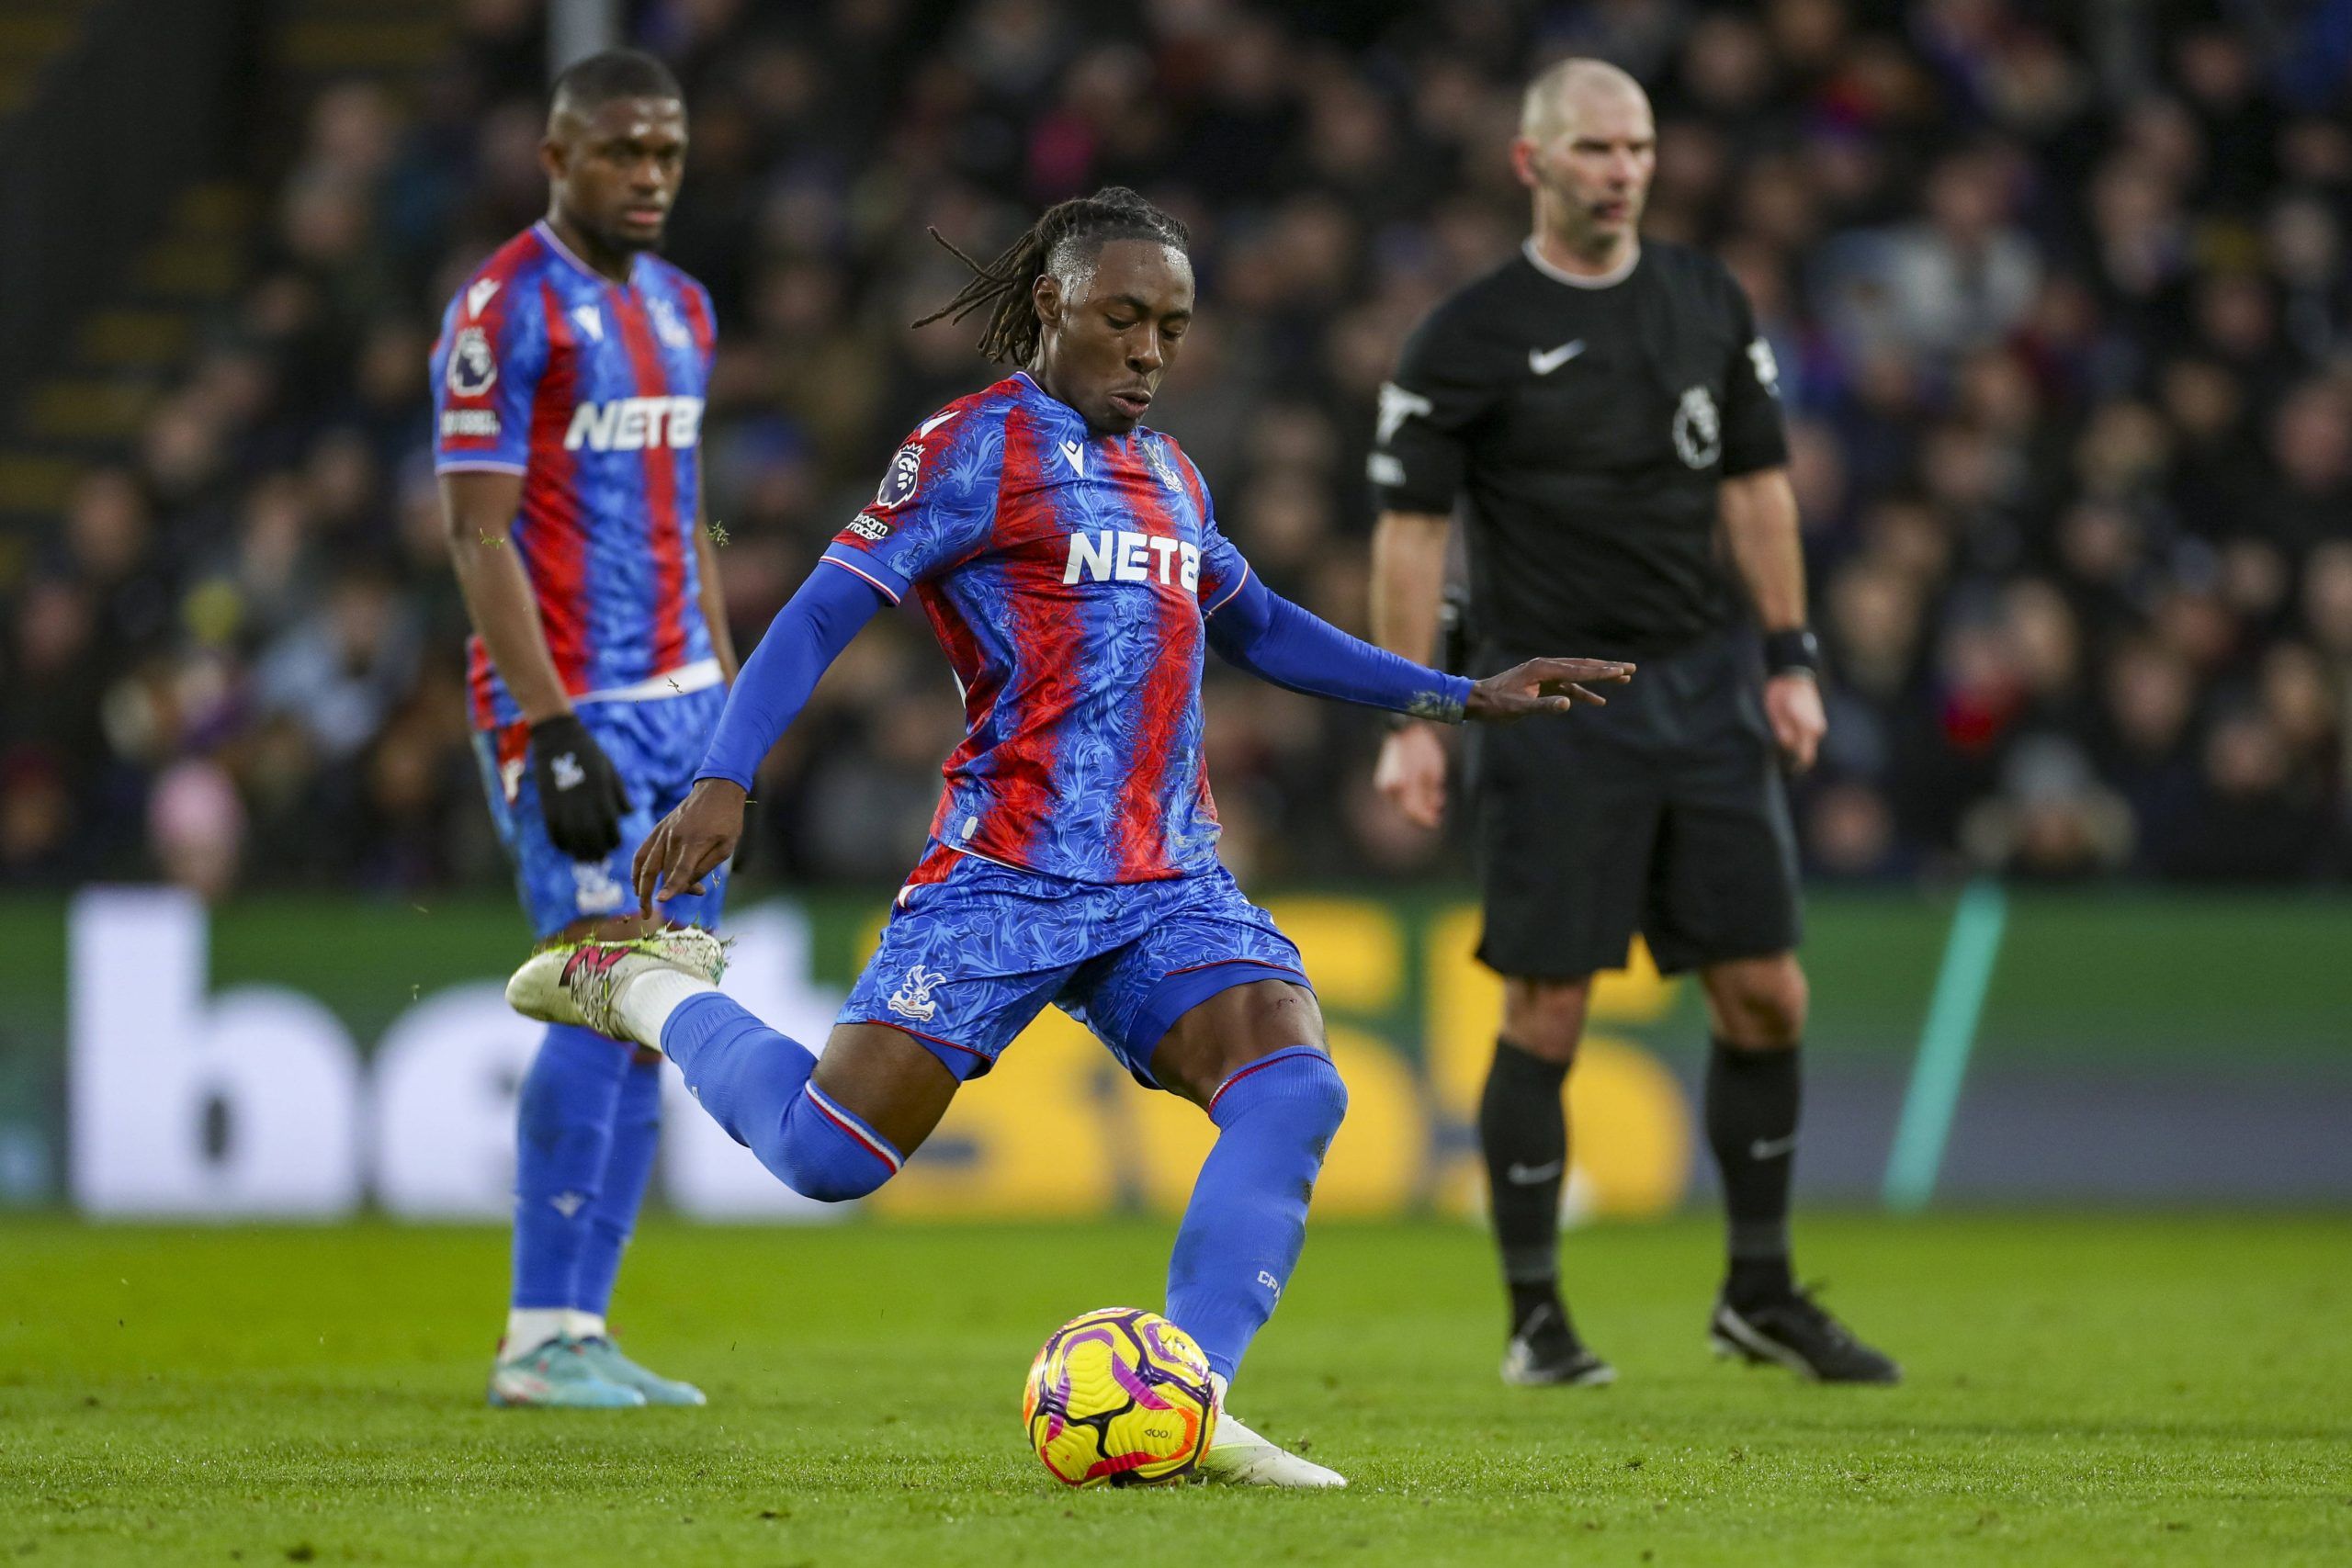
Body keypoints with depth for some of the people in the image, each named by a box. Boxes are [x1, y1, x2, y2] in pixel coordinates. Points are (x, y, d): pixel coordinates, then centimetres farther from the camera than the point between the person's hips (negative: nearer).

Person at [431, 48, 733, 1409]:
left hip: (682, 698, 8)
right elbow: (478, 532, -14)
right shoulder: (506, 309, -9)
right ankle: (540, 1341, -10)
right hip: (572, 702, -8)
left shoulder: (679, 305, 15)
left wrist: (730, 688, 15)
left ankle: (580, 1332, 6)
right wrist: (553, 732, -19)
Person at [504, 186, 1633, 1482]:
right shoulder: (977, 448, -2)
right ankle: (649, 991, 16)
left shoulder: (1167, 475, 21)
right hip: (1005, 876, -6)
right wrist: (723, 782, -21)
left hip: (1168, 887, 6)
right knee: (826, 1155, -14)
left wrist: (1462, 697, 33)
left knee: (1294, 1089, -21)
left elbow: (1258, 631, 36)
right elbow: (821, 615, -8)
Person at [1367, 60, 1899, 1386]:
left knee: (1768, 995, 4)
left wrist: (1789, 659, 9)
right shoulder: (1471, 337, -5)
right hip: (1553, 703, -4)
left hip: (1706, 683, 5)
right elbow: (1412, 526, -4)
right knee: (1546, 1013, -4)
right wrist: (1412, 719, -9)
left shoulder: (1707, 302, 9)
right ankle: (1536, 1317, 6)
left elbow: (1756, 483, 15)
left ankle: (1762, 1292, 17)